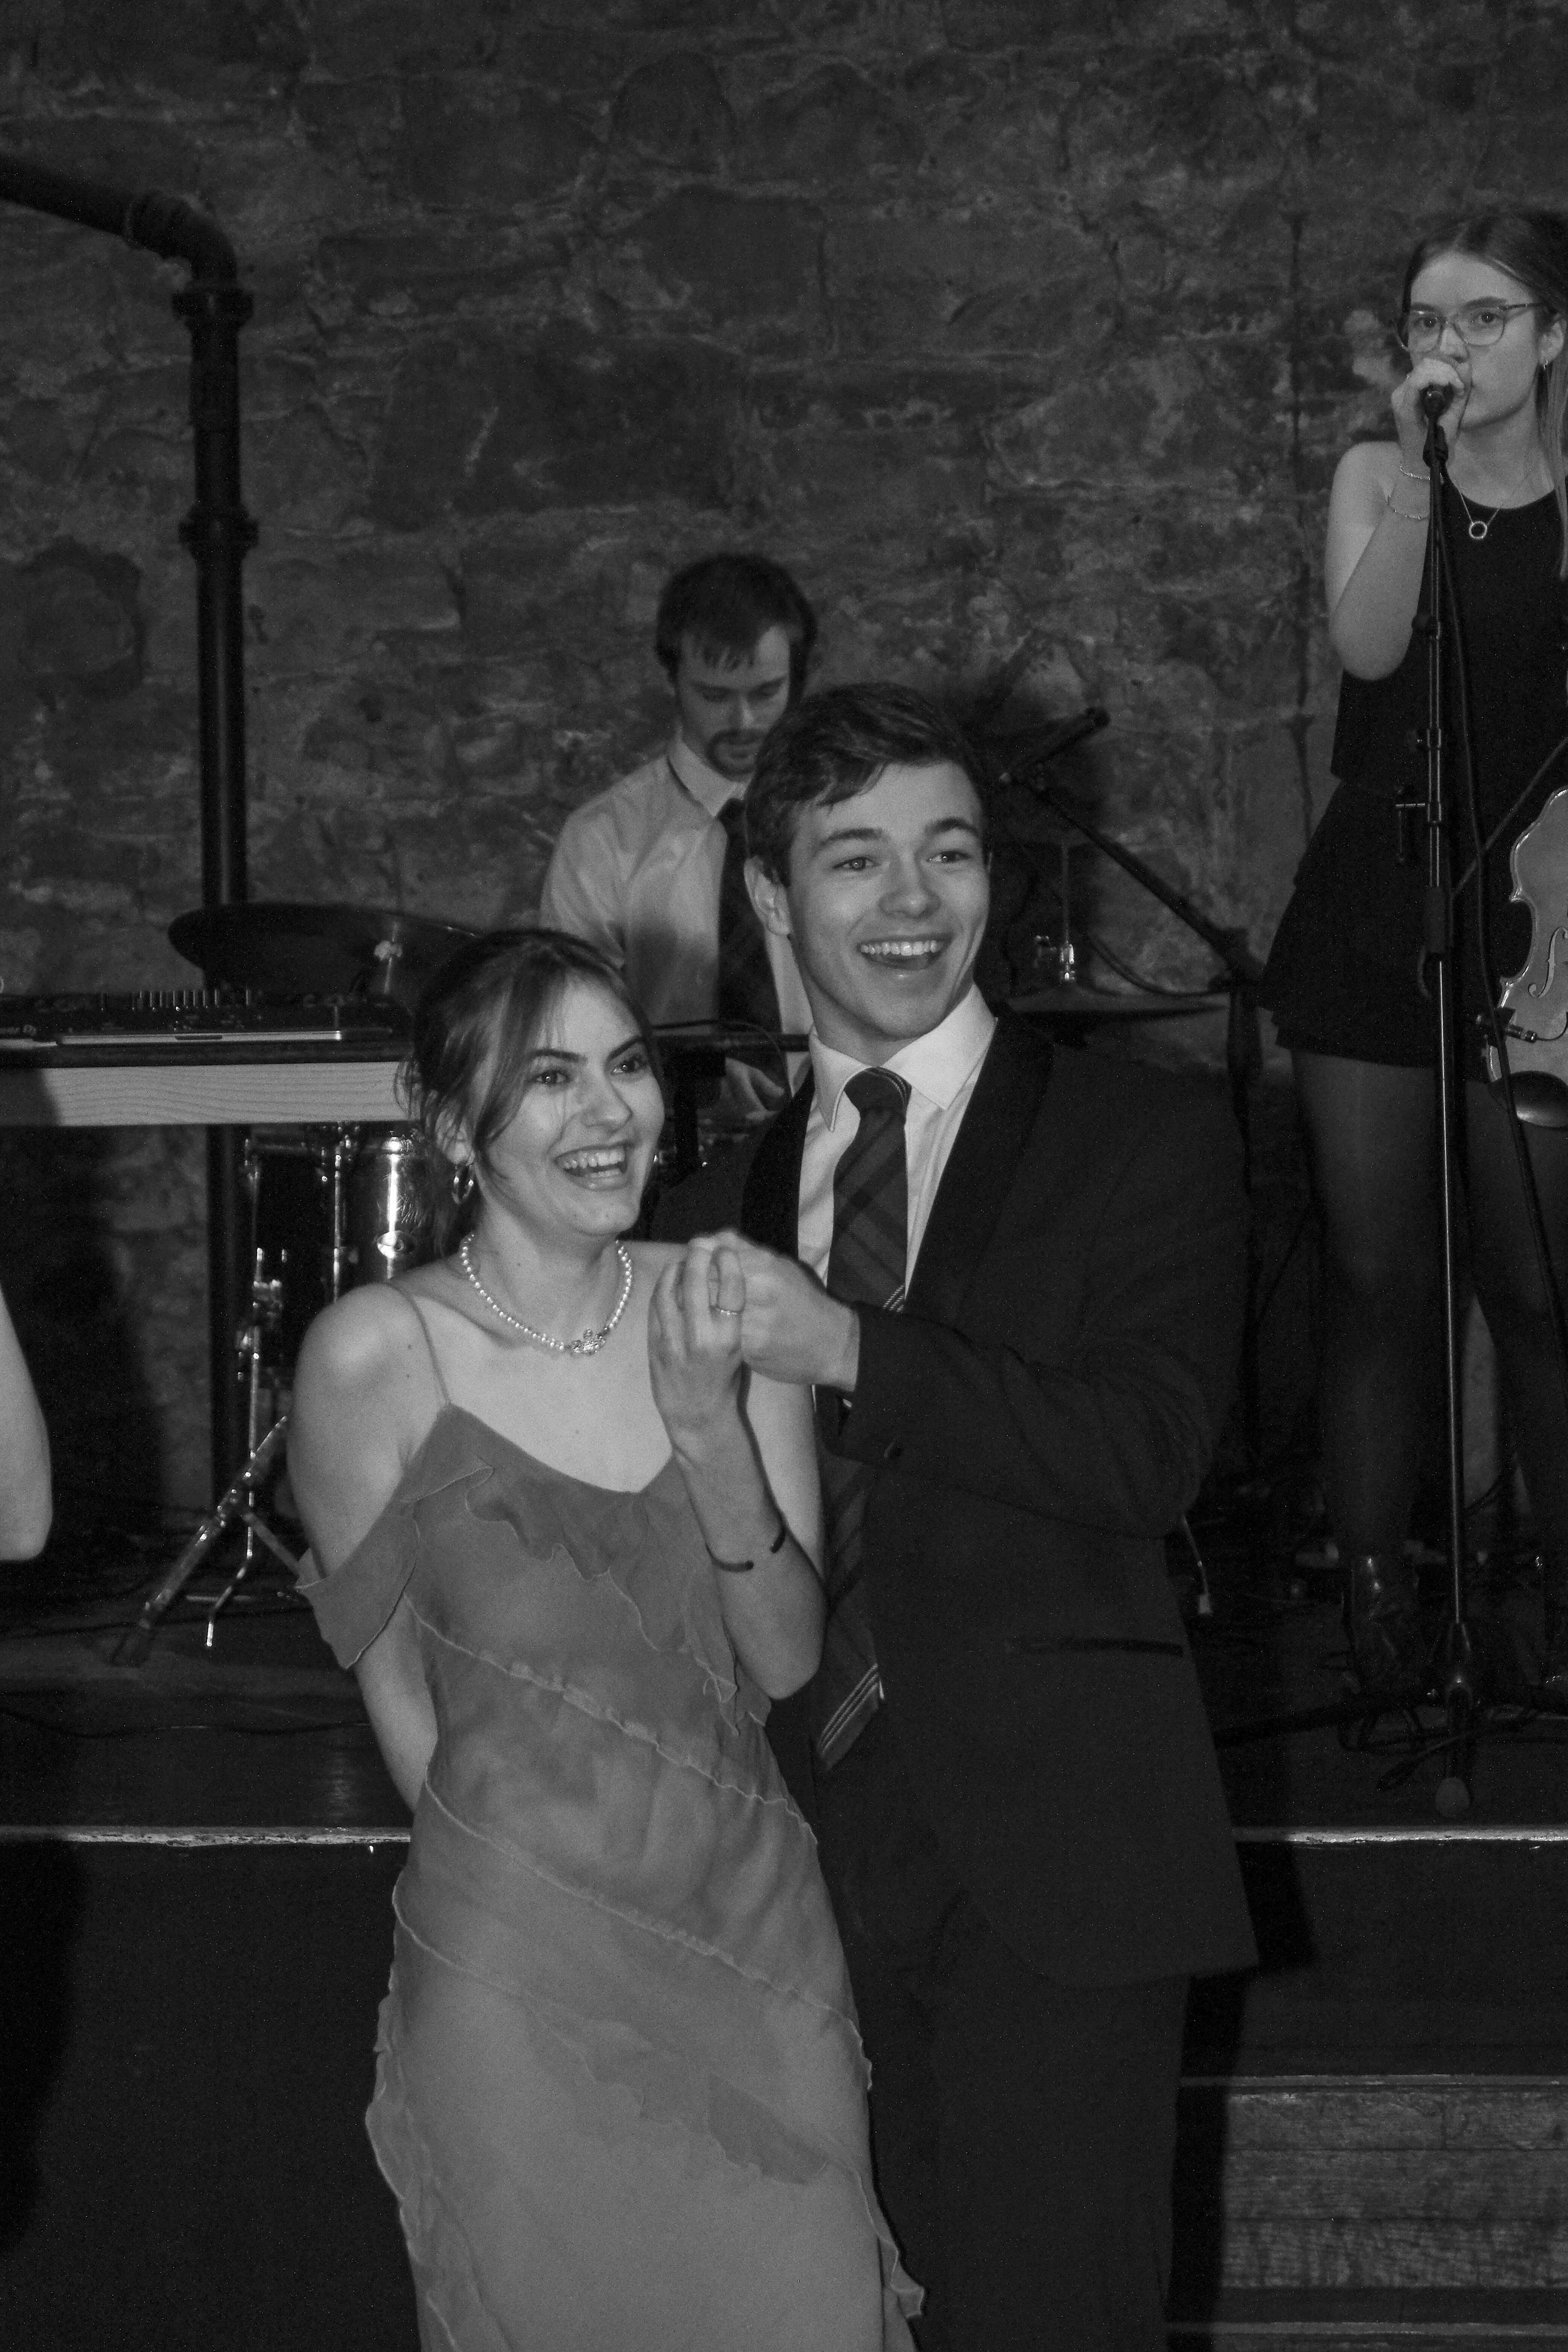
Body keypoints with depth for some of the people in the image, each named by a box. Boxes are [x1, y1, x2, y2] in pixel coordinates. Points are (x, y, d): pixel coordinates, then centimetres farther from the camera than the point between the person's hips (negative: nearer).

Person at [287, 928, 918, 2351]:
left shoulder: (719, 1309, -2)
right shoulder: (374, 1356, -11)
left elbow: (788, 1660, -4)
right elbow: (399, 1696, 0)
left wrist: (710, 1431, -18)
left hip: (759, 1947, 3)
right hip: (521, 1979, -3)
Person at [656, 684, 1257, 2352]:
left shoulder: (1145, 1140, 0)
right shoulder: (722, 1198, 14)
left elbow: (1147, 1457, -14)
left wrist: (852, 1353, -19)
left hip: (1049, 1854, -4)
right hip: (808, 1850, 4)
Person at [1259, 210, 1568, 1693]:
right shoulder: (1377, 474, 5)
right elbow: (1366, 647, -13)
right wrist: (1420, 466, -20)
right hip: (1371, 909, 2)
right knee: (1378, 1274, 3)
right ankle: (1375, 1587, 11)